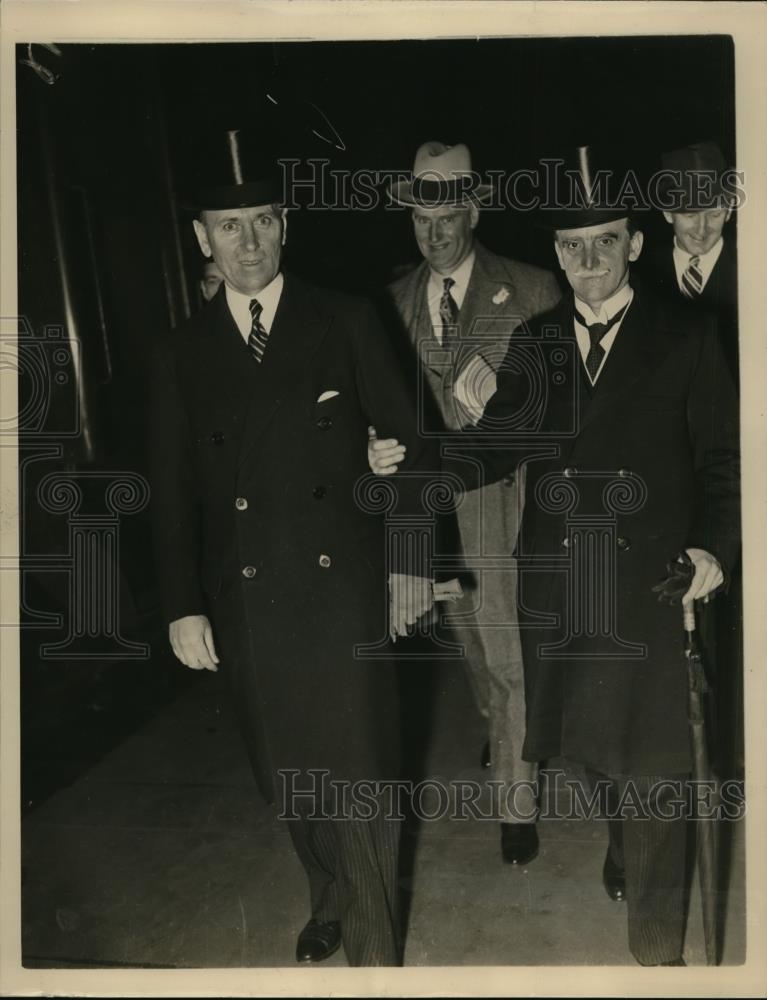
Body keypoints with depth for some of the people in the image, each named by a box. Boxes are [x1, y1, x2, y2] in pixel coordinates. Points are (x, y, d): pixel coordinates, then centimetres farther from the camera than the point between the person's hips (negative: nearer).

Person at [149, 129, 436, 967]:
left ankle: (375, 950, 24)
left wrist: (411, 559, 1)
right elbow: (172, 489, 6)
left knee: (359, 773, 3)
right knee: (288, 775, 15)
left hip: (343, 589, -2)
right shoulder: (181, 353, 6)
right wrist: (183, 605, 1)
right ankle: (328, 900, 42)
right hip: (245, 605, 3)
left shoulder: (346, 322, 0)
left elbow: (406, 443, 2)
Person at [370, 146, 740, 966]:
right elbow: (496, 446, 3)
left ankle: (657, 946, 20)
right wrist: (412, 462, -12)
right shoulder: (535, 344, 8)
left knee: (648, 762, 2)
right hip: (554, 581, 4)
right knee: (587, 736, 19)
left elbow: (720, 461, 2)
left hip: (650, 582, -3)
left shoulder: (685, 340, -1)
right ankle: (625, 843, 50)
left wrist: (714, 546, -12)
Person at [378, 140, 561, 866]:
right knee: (471, 644, 22)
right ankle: (500, 732, 49)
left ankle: (517, 799, 19)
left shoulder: (533, 291, -6)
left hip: (505, 504, -4)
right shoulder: (397, 300, 6)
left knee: (511, 656, 1)